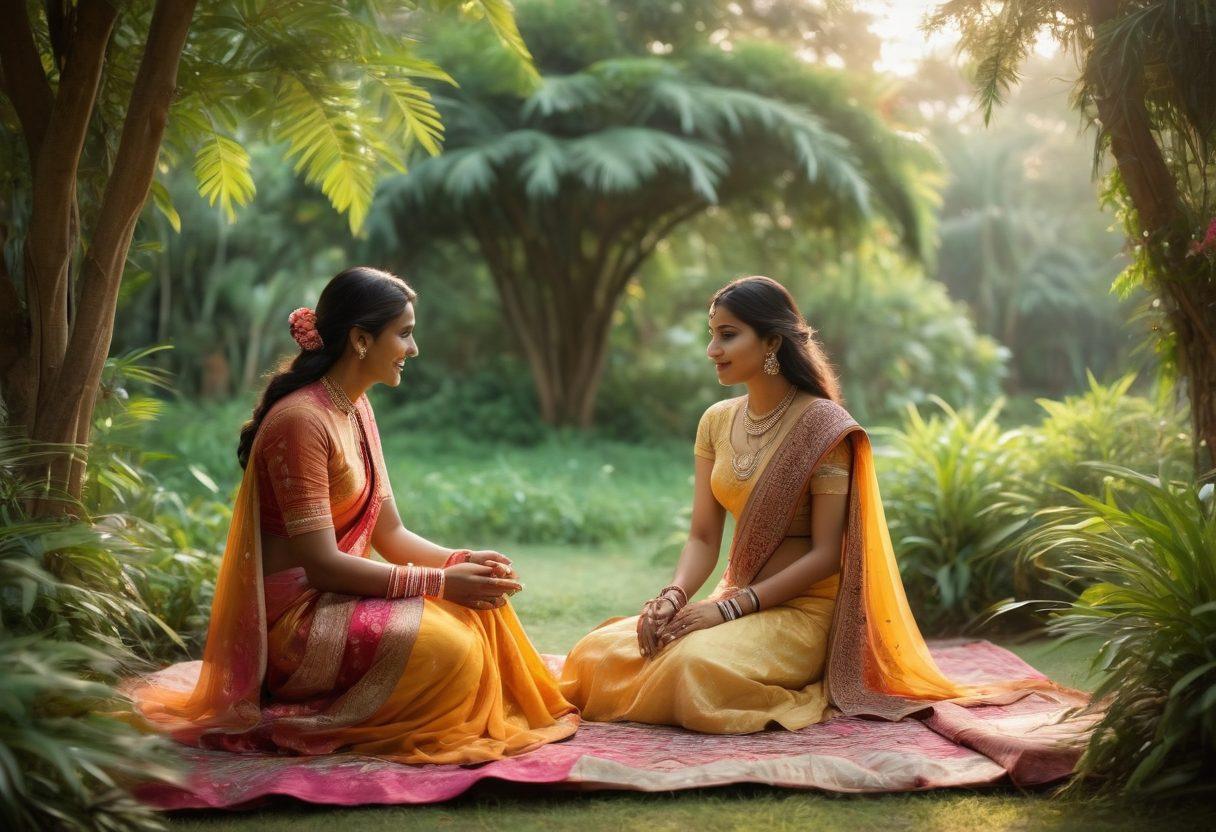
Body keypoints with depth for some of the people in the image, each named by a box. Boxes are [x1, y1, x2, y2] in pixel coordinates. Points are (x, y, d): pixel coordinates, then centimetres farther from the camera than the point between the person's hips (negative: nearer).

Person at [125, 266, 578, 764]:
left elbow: (389, 533, 12)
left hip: (334, 598, 9)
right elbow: (321, 564, -22)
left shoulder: (357, 411, 11)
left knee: (480, 607, -5)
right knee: (448, 648, -26)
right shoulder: (301, 420, -19)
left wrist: (461, 561, -6)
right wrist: (439, 582, -21)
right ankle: (320, 722, -11)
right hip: (292, 619, -9)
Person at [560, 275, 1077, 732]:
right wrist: (674, 596, -14)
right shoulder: (717, 421, 8)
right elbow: (703, 537, 6)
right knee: (599, 654, -13)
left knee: (698, 666, -35)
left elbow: (826, 553, -14)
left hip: (802, 609, -6)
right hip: (740, 600, 7)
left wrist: (729, 608, -19)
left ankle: (804, 699, -3)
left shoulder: (822, 425, -12)